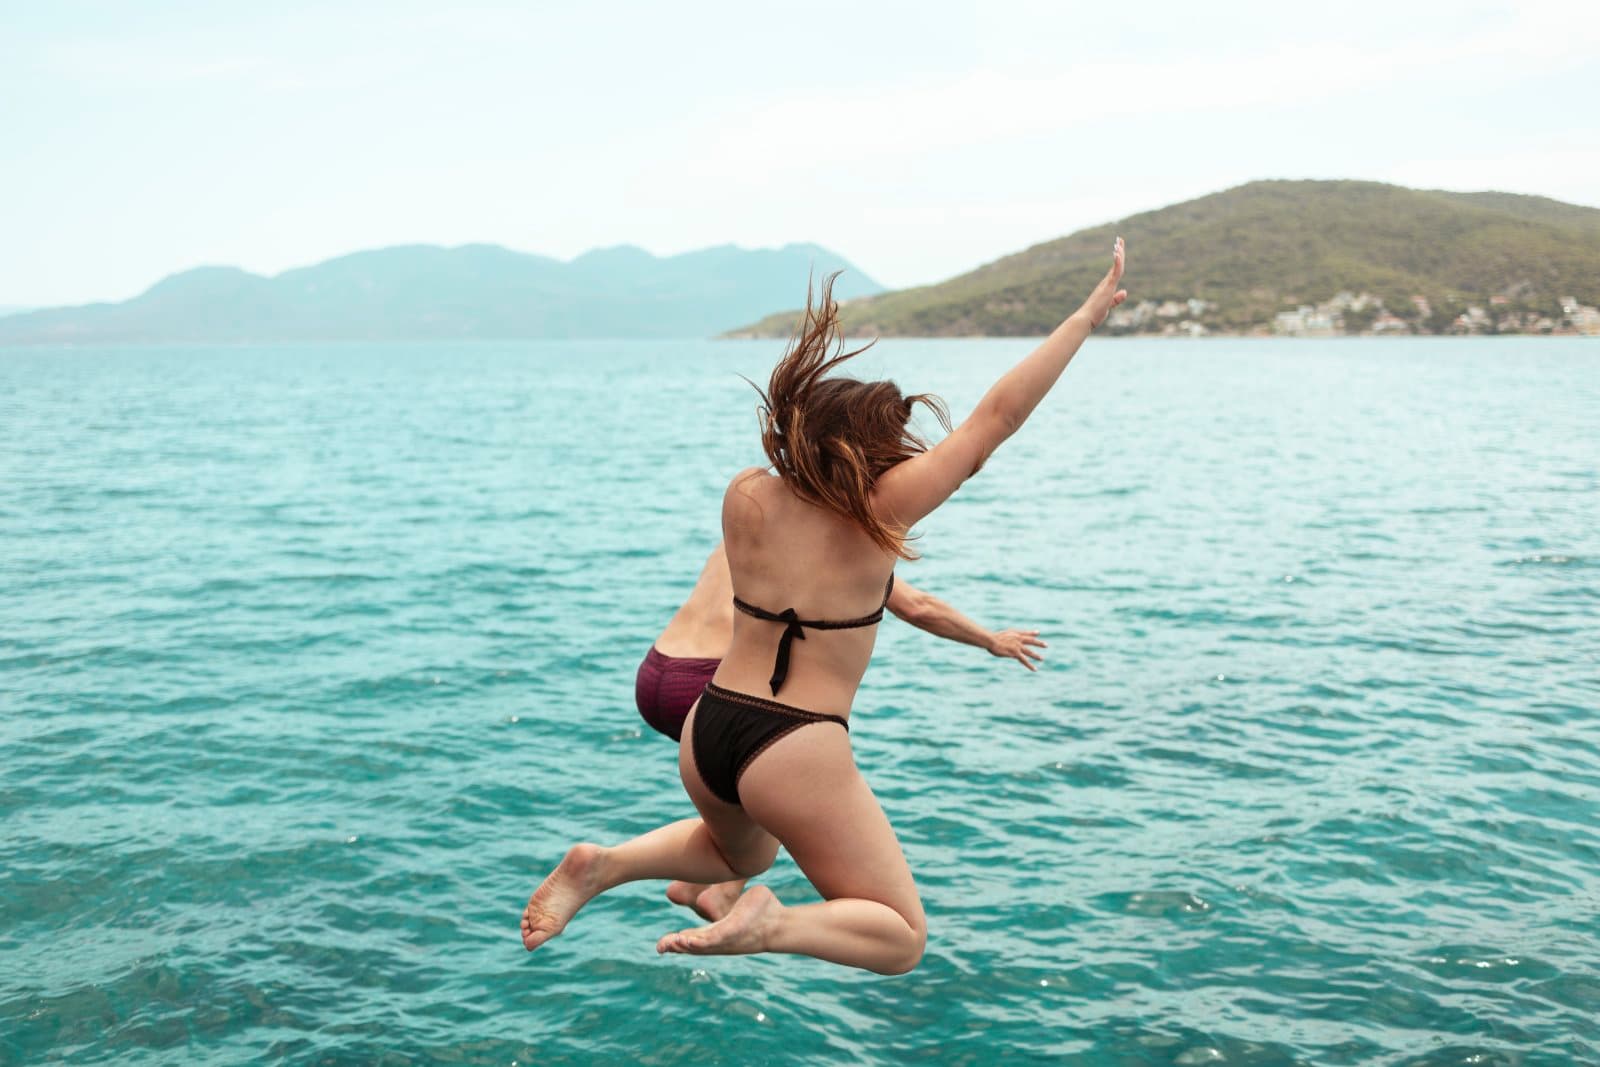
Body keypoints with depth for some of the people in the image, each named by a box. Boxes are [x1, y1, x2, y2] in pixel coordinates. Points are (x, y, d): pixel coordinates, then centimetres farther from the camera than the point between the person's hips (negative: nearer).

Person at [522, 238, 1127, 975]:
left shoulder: (746, 499, -1)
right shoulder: (877, 514, -11)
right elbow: (998, 414, -8)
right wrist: (1088, 315, -2)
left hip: (706, 728, 6)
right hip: (797, 751, -6)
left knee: (741, 854, 38)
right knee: (903, 937, 9)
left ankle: (606, 864, 15)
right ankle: (776, 924, -20)